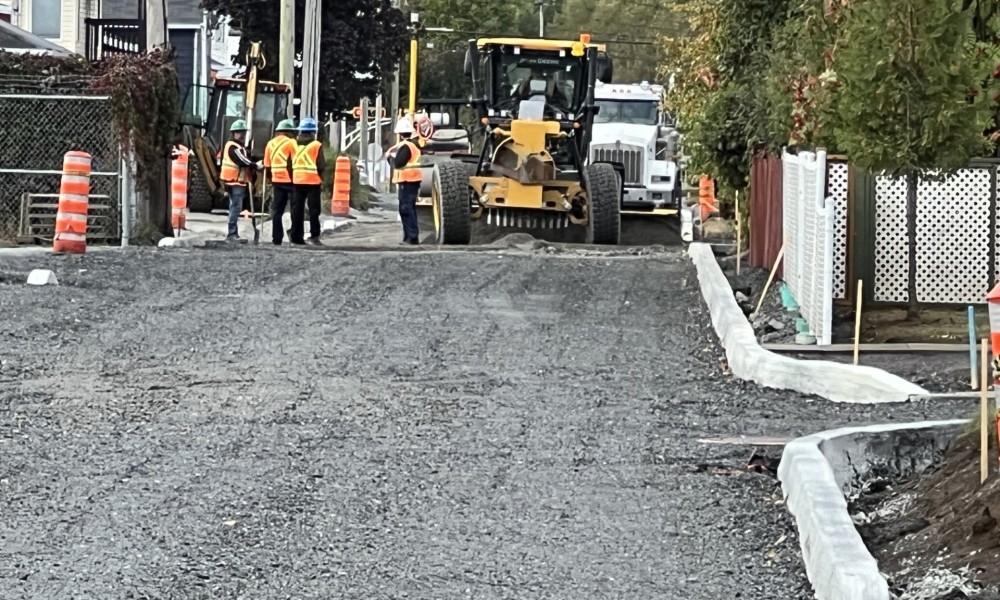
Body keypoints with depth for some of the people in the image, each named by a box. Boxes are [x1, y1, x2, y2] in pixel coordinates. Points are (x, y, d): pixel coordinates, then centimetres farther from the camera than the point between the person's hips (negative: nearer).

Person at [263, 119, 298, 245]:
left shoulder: (270, 144, 11)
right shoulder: (291, 143, -7)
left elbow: (267, 165, 12)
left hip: (277, 181, 5)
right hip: (290, 180, -5)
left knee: (277, 211, 7)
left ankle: (277, 238, 5)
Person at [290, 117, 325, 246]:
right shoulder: (316, 145, -6)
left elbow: (290, 163, 4)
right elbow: (320, 165, -8)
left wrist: (291, 177, 12)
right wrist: (321, 179, 6)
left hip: (297, 181, 4)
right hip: (313, 181, -4)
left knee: (297, 209, 7)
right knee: (314, 210, 0)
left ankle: (296, 236, 6)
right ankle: (314, 236, -5)